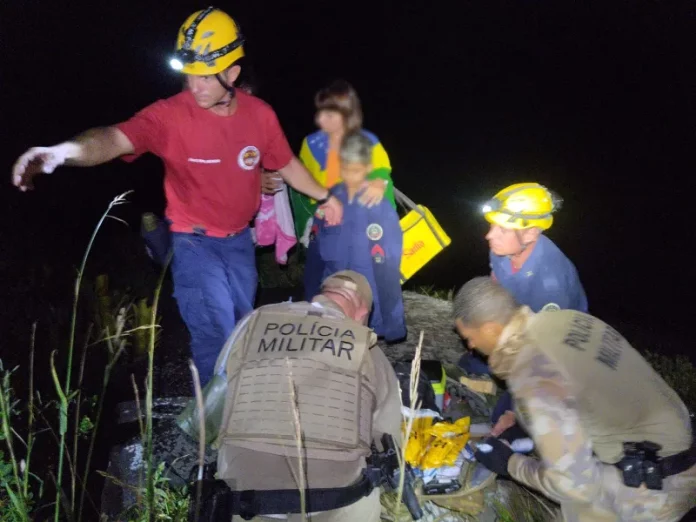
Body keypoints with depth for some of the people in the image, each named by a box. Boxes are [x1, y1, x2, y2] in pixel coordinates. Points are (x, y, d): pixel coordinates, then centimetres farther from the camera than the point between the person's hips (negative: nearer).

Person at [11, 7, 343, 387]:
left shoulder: (259, 114, -9)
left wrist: (324, 196, 17)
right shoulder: (171, 114, -22)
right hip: (194, 242, -4)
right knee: (216, 336, -5)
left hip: (239, 239, 5)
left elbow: (286, 163, 7)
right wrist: (65, 150, -59)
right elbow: (117, 137, -39)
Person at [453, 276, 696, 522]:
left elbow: (576, 484, -24)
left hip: (651, 486, -8)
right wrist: (517, 418, 14)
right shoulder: (561, 319, -5)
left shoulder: (533, 376, -29)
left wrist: (511, 464, -8)